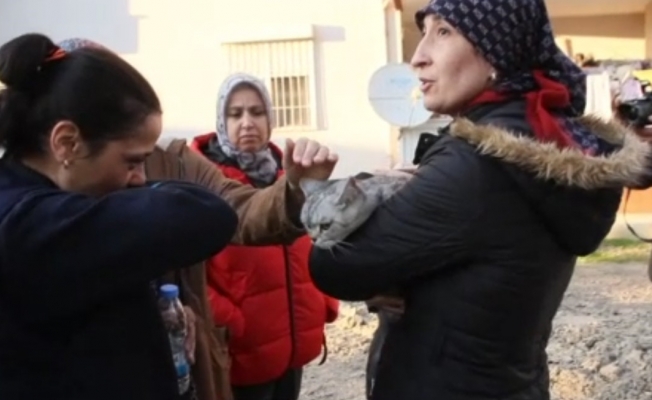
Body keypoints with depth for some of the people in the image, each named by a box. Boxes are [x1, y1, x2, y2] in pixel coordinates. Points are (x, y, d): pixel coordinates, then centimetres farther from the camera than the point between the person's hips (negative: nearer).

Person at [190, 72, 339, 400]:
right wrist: (224, 323, -22)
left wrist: (324, 303, 7)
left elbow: (310, 247, 18)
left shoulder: (285, 175, 11)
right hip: (243, 351, -7)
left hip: (292, 342, 7)